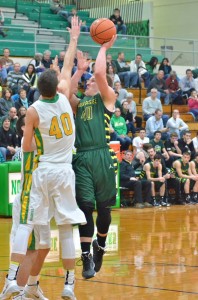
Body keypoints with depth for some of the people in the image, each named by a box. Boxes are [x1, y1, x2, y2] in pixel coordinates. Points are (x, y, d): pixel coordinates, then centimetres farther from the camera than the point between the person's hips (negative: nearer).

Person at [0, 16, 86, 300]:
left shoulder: (33, 110, -10)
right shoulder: (64, 98, -3)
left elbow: (27, 148, -5)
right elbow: (68, 69, 14)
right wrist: (73, 39, 24)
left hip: (41, 171, -2)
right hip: (65, 171, 2)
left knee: (25, 224, -2)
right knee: (66, 228, 6)